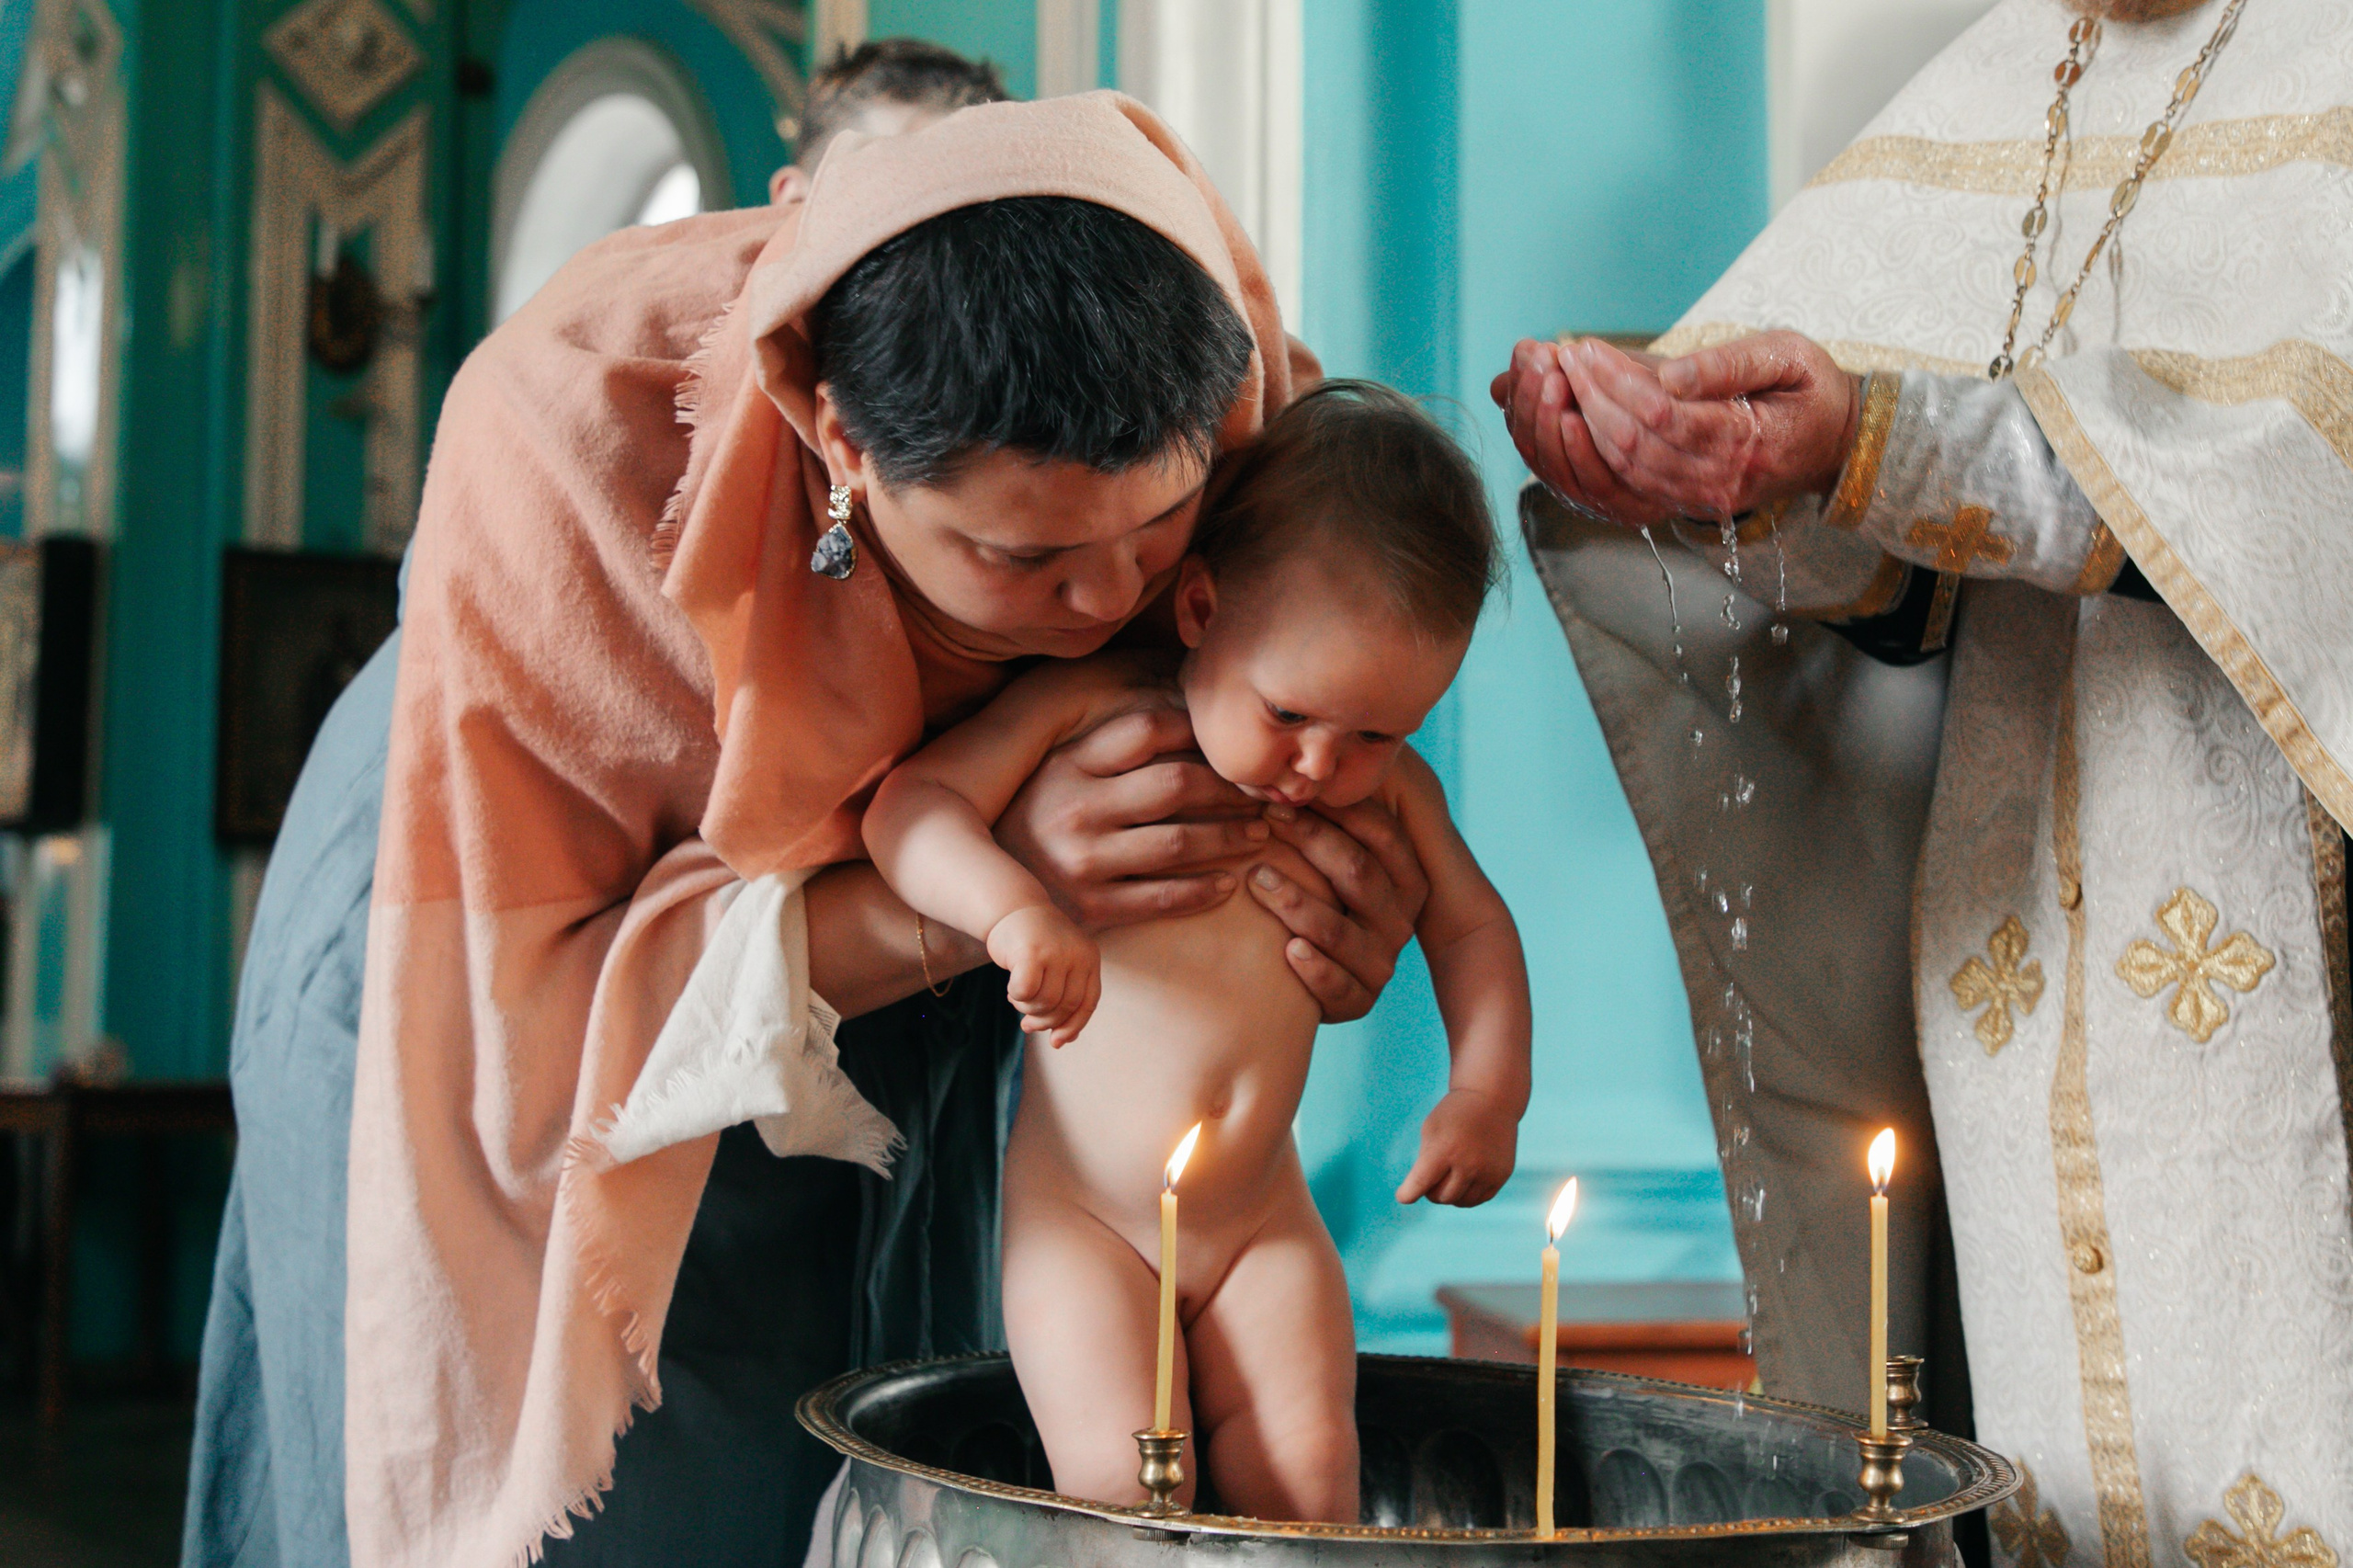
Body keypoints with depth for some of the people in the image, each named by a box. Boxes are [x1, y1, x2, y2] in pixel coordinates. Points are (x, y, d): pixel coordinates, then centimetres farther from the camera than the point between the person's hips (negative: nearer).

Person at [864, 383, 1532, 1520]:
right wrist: (1013, 906, -33)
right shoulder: (1089, 711, -10)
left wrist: (1489, 1088, -1)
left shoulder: (1387, 789, 1)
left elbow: (1471, 924, 15)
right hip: (1080, 1212, -3)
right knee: (1124, 1487, -17)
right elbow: (907, 806, -13)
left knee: (1306, 1471, -9)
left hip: (1263, 1223, 3)